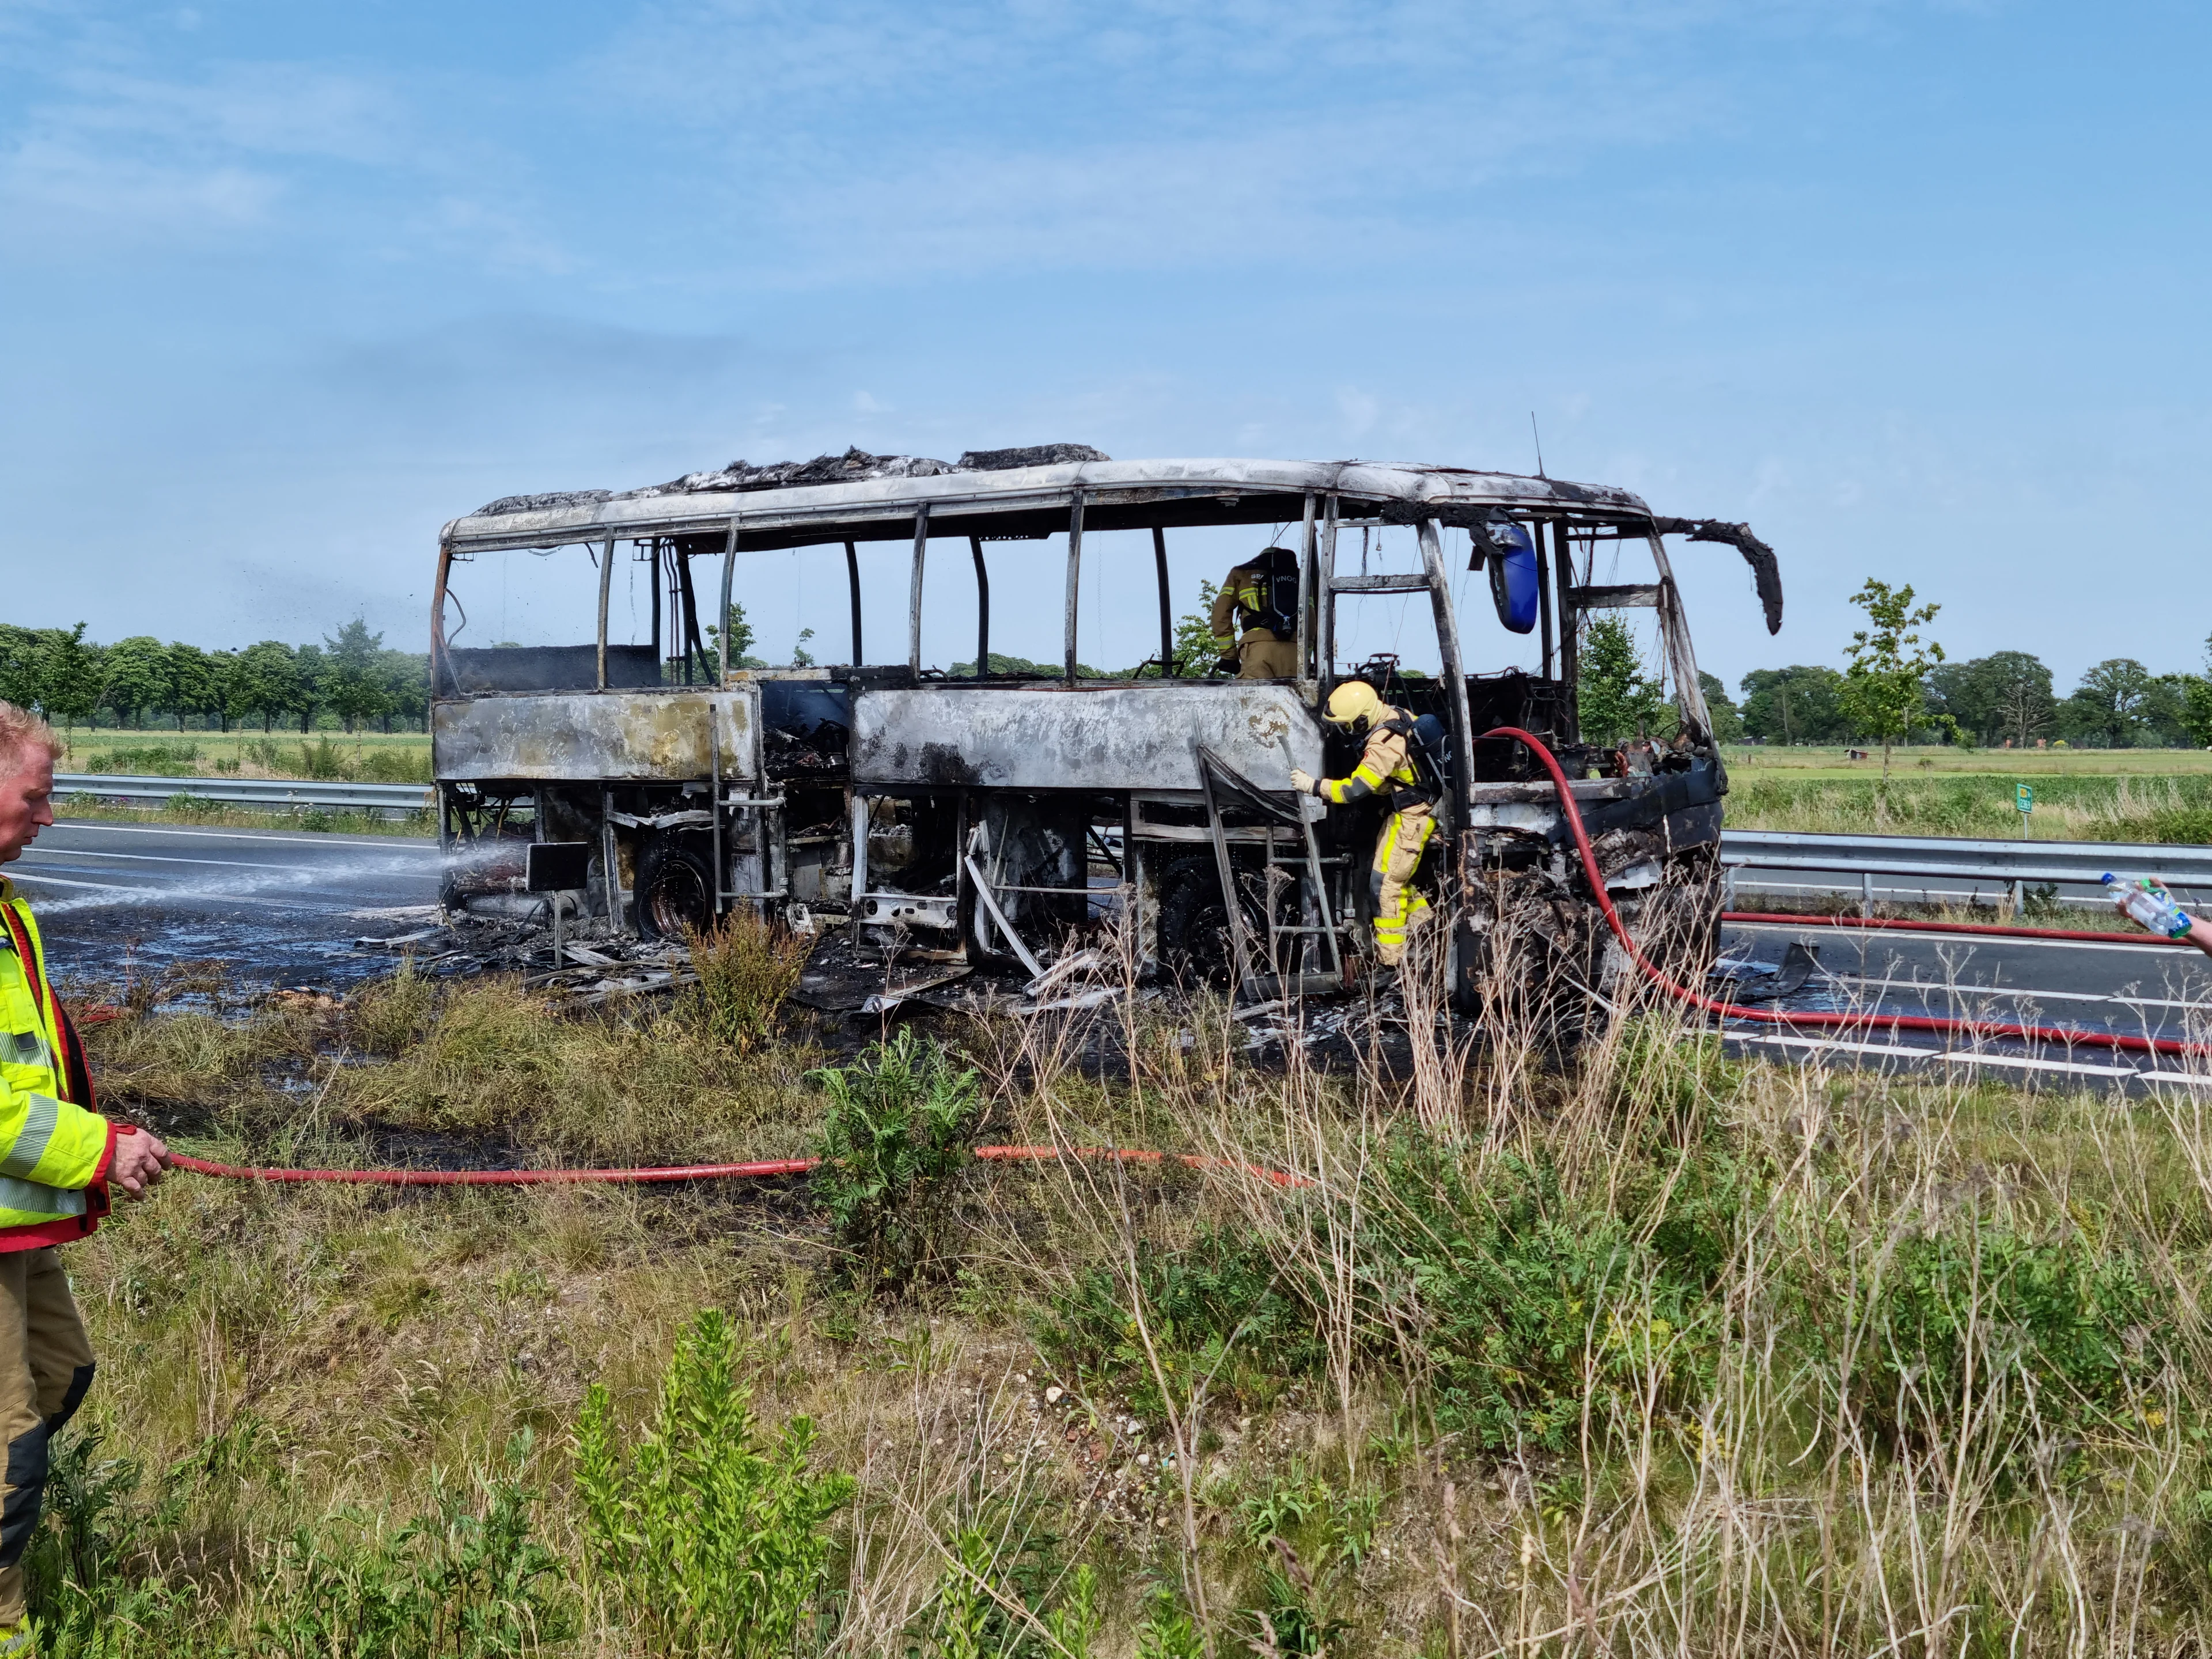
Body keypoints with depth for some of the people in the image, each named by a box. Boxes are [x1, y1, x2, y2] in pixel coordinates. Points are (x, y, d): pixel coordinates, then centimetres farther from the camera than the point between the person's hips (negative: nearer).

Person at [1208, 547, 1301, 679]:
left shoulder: (1242, 573, 25)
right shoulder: (1298, 576, 30)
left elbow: (1221, 611, 14)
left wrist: (1228, 654, 13)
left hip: (1258, 645, -2)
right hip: (1294, 648, 2)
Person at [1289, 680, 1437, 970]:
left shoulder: (1384, 744, -28)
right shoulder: (1399, 716, 0)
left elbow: (1354, 790, -27)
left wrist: (1313, 786, -18)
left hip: (1410, 817, -10)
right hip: (1419, 807, 10)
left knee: (1385, 884, -7)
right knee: (1397, 880, 18)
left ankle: (1391, 959, -3)